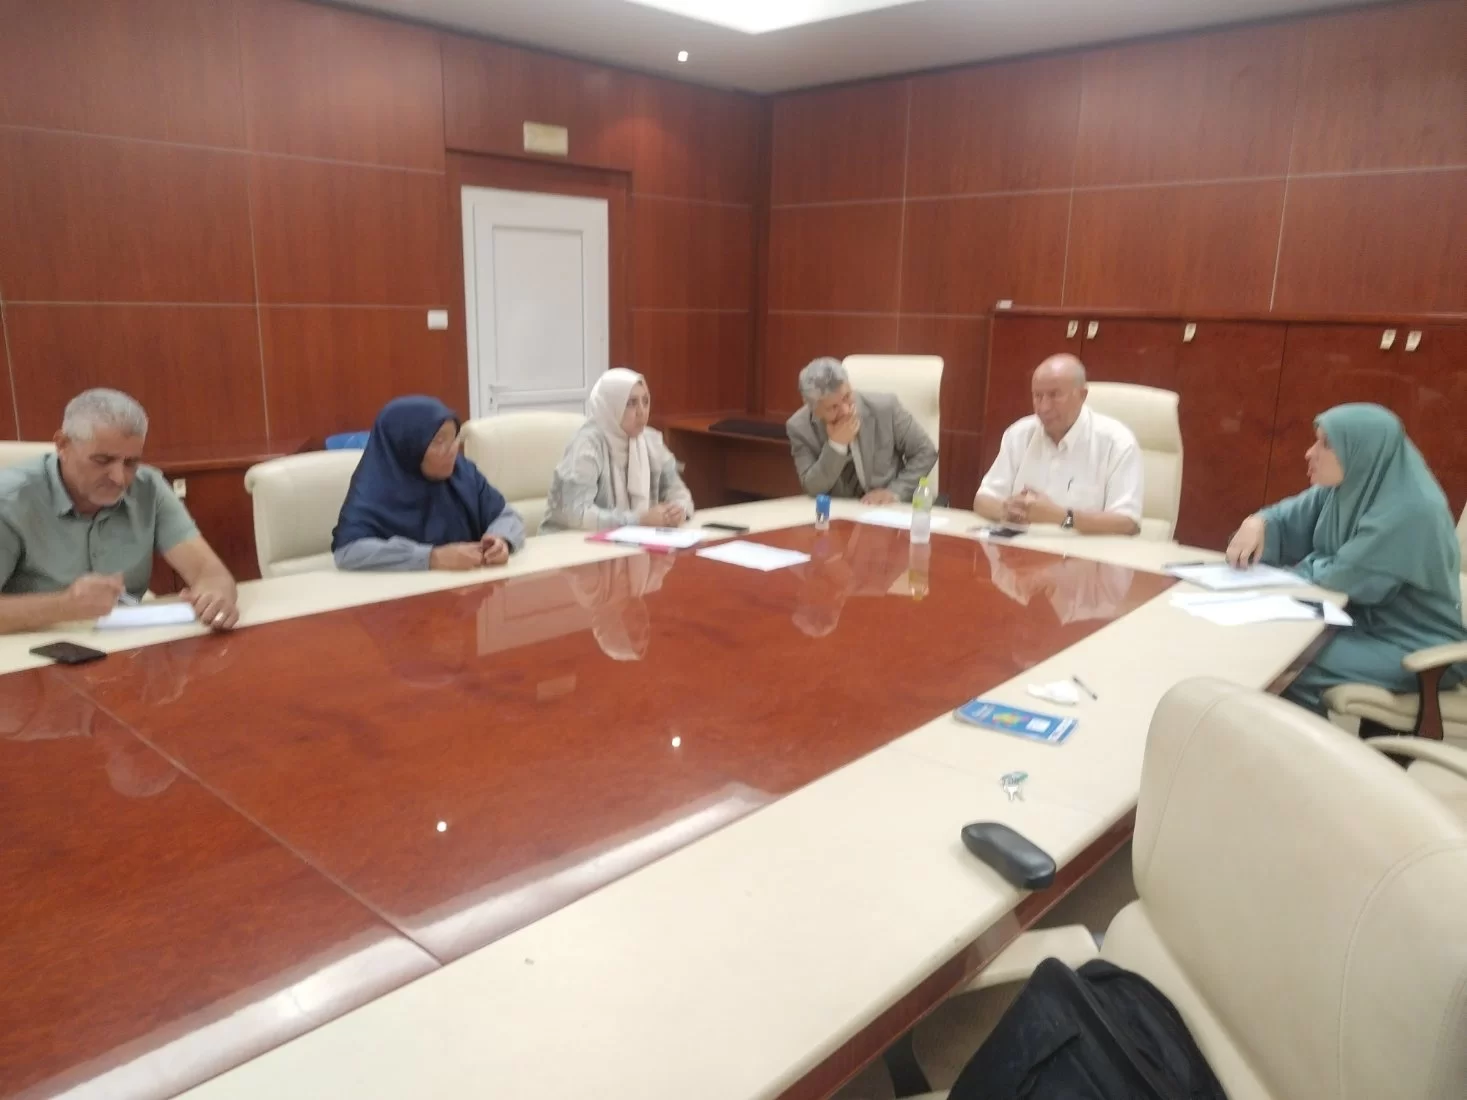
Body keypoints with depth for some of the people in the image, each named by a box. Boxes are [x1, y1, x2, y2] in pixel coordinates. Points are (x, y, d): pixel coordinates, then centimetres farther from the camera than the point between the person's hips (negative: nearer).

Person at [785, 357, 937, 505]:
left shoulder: (885, 408, -13)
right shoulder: (799, 427, -11)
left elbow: (925, 452, -2)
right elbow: (813, 489, -13)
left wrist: (896, 491, -15)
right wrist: (837, 445, -25)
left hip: (890, 509, 1)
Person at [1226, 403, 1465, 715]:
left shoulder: (1412, 510, -26)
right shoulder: (1345, 486, -2)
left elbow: (1346, 578, -25)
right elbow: (1288, 519, 6)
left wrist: (1302, 567, -5)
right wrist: (1257, 524, -17)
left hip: (1417, 647, -8)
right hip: (1367, 619, 8)